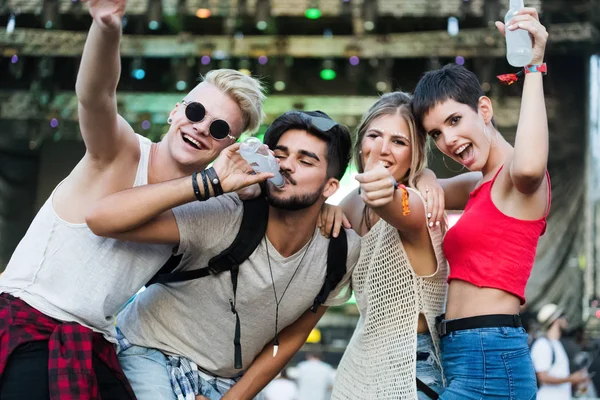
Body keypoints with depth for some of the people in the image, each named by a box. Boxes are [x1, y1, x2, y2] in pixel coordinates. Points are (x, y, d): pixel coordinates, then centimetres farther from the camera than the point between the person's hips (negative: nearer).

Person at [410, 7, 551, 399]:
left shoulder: (517, 177, -11)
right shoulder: (480, 186, 16)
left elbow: (528, 165, -36)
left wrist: (533, 67, -26)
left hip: (491, 359, -9)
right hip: (462, 357, 9)